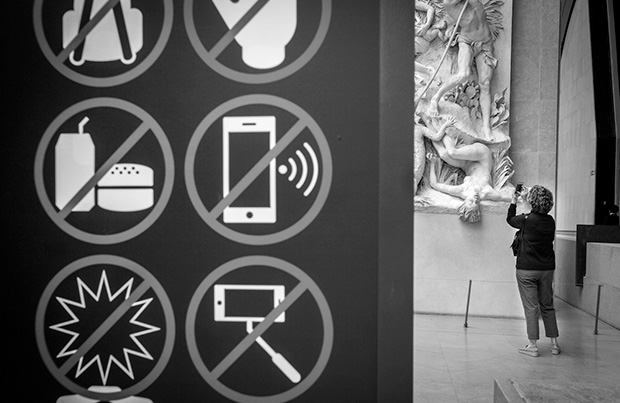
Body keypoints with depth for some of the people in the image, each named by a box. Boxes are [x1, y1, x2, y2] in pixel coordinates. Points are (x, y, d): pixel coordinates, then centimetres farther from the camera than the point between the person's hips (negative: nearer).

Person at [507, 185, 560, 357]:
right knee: (547, 306, 14)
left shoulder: (526, 219, -14)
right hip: (547, 269, 5)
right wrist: (526, 199, 22)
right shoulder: (550, 221, -1)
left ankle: (533, 346, 2)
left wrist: (514, 201, 19)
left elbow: (510, 219, 6)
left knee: (531, 307, 0)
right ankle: (554, 343, 18)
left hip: (526, 270, -4)